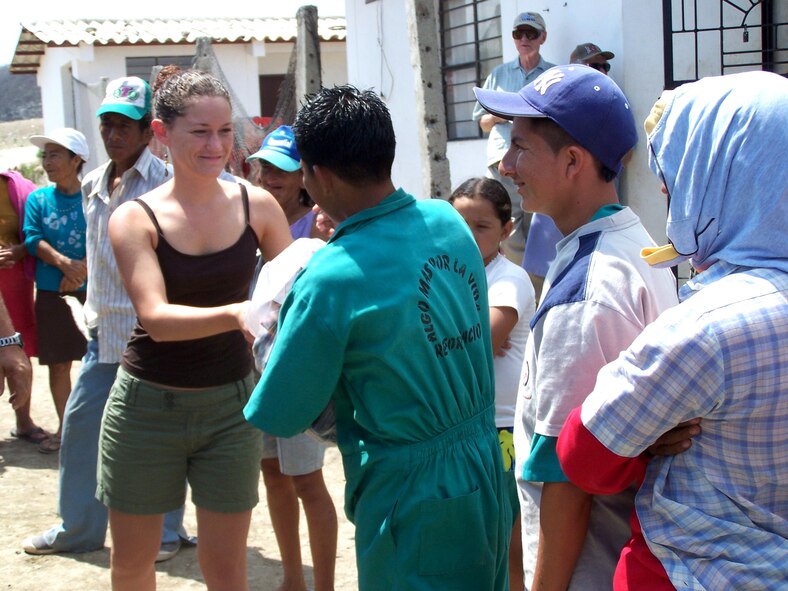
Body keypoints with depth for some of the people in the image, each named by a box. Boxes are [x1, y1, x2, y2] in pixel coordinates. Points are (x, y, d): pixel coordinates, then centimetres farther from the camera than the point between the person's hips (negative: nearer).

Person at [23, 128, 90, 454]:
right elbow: (33, 239, -5)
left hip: (92, 290, -2)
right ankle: (64, 427, 24)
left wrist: (82, 270, -19)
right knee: (58, 363, 10)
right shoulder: (38, 199, 4)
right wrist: (63, 262, -19)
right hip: (51, 293, 3)